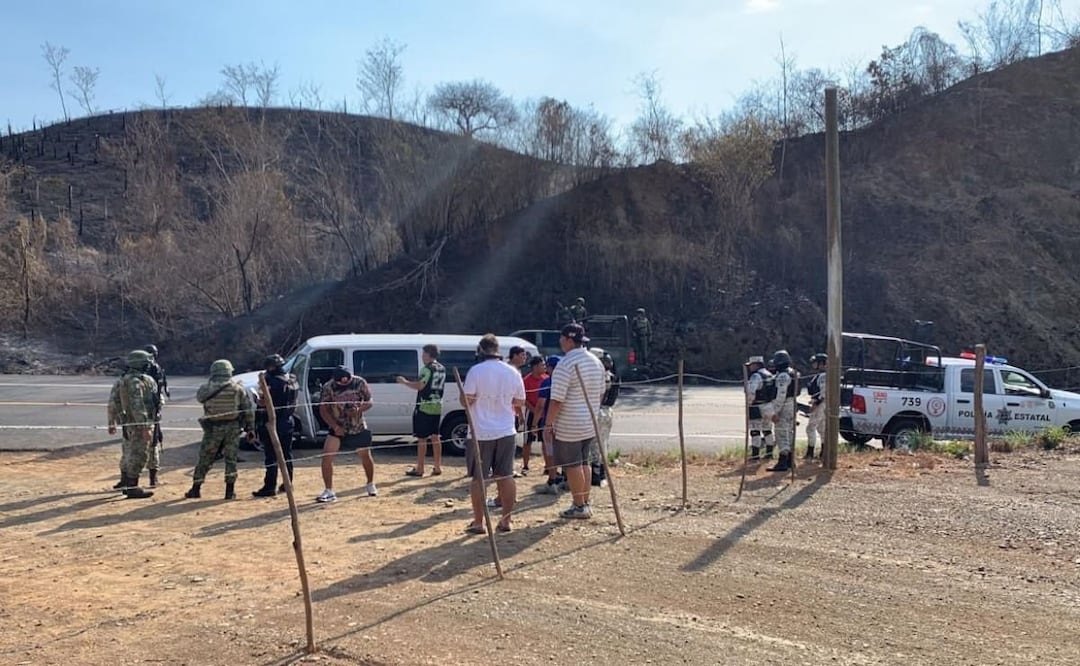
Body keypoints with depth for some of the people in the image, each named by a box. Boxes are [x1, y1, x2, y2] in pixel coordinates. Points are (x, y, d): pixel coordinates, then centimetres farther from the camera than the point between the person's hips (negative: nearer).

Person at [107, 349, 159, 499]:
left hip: (127, 423, 10)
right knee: (138, 455, -3)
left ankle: (124, 482, 34)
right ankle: (132, 488, 1)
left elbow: (113, 403, 16)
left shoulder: (121, 380, 11)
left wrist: (112, 423, 24)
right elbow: (137, 406, -25)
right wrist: (145, 428, -25)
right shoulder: (136, 382, -19)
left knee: (128, 453, 21)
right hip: (139, 424, -10)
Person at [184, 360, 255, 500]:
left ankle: (196, 489, 16)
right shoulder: (237, 388, -1)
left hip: (213, 428, 0)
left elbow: (198, 396, 16)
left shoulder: (207, 388, -5)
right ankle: (230, 491, 7)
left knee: (205, 459, 11)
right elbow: (248, 409, -1)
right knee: (231, 459, 8)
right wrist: (250, 428, 5)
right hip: (232, 428, 0)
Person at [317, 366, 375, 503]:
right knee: (326, 456, -15)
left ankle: (370, 485, 35)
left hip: (358, 427, 0)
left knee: (366, 455, 10)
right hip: (338, 428, 0)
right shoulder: (328, 387, -15)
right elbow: (323, 410, -11)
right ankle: (329, 491, -6)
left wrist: (359, 410, -27)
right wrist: (335, 426, -22)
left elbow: (369, 402, -6)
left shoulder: (359, 383, -14)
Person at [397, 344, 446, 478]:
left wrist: (404, 382, -5)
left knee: (422, 438, -2)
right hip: (437, 407, 8)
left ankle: (419, 469, 3)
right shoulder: (442, 369, 11)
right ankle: (437, 467, 14)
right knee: (435, 437, 12)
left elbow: (419, 386, -18)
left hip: (424, 408, -8)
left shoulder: (428, 369, -15)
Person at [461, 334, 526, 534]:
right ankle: (505, 521, 14)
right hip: (506, 433, 4)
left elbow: (466, 401, -14)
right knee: (506, 476, 10)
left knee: (479, 479, 6)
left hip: (481, 434, -4)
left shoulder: (476, 371, -12)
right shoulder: (513, 372, 2)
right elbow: (520, 402, 9)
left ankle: (478, 523, 10)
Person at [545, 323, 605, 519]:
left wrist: (548, 423, -11)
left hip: (569, 426, -8)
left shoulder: (565, 365, -19)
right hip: (590, 423, 8)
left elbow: (557, 400, -20)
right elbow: (601, 393, 16)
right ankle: (586, 503, 22)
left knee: (572, 466, 1)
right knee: (584, 463, 16)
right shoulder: (596, 362, 7)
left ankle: (579, 506, 7)